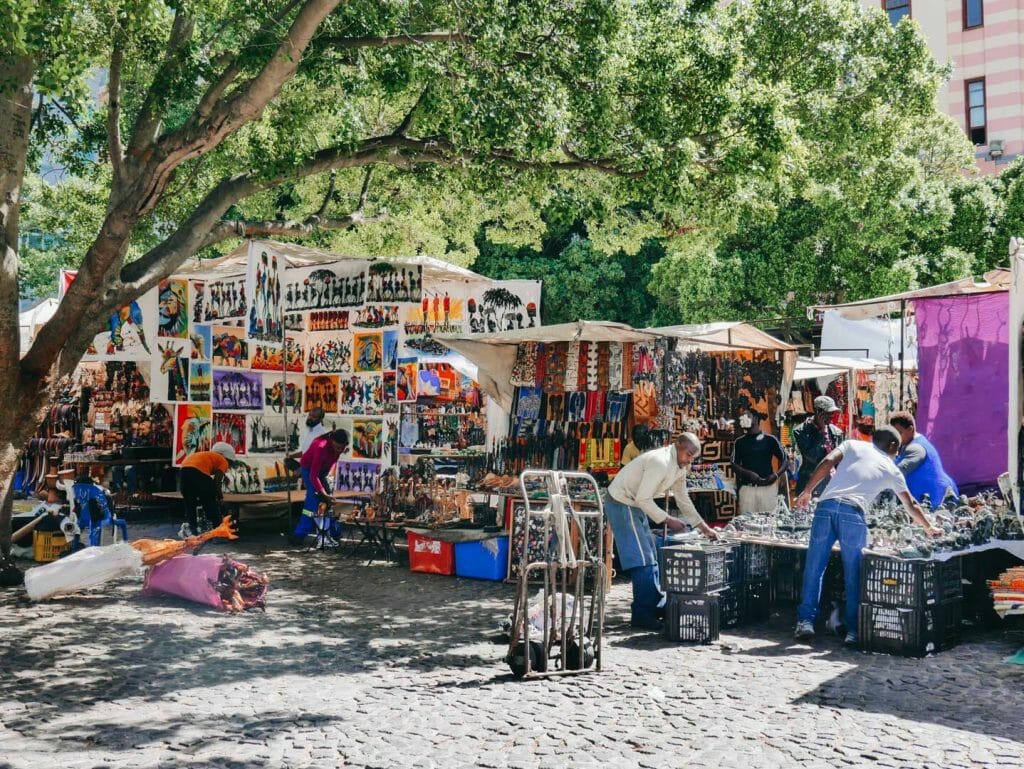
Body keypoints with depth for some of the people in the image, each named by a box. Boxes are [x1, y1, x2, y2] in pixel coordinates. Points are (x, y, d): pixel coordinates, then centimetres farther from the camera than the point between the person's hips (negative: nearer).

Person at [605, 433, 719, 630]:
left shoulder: (679, 468, 7)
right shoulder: (661, 462, -24)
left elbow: (683, 500, 15)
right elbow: (643, 499, -27)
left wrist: (704, 528, 13)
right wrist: (668, 520, -21)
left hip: (635, 506, 10)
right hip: (621, 504, -10)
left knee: (650, 557, 14)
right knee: (642, 560, -11)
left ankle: (655, 606, 23)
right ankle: (642, 615, -5)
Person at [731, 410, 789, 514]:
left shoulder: (770, 439, 3)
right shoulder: (739, 442, 9)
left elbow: (785, 460, 7)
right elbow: (735, 464, 8)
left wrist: (776, 475, -10)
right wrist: (749, 474, -11)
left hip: (768, 486, -1)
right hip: (747, 488, 1)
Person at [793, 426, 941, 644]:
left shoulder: (853, 445, 23)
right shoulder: (891, 470, 23)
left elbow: (827, 462, 5)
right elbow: (911, 506, 32)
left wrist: (807, 491, 10)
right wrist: (929, 528, 48)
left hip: (826, 506, 1)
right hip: (853, 513, -1)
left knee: (814, 568, 8)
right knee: (853, 575, 10)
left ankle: (806, 621, 6)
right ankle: (853, 630, 11)